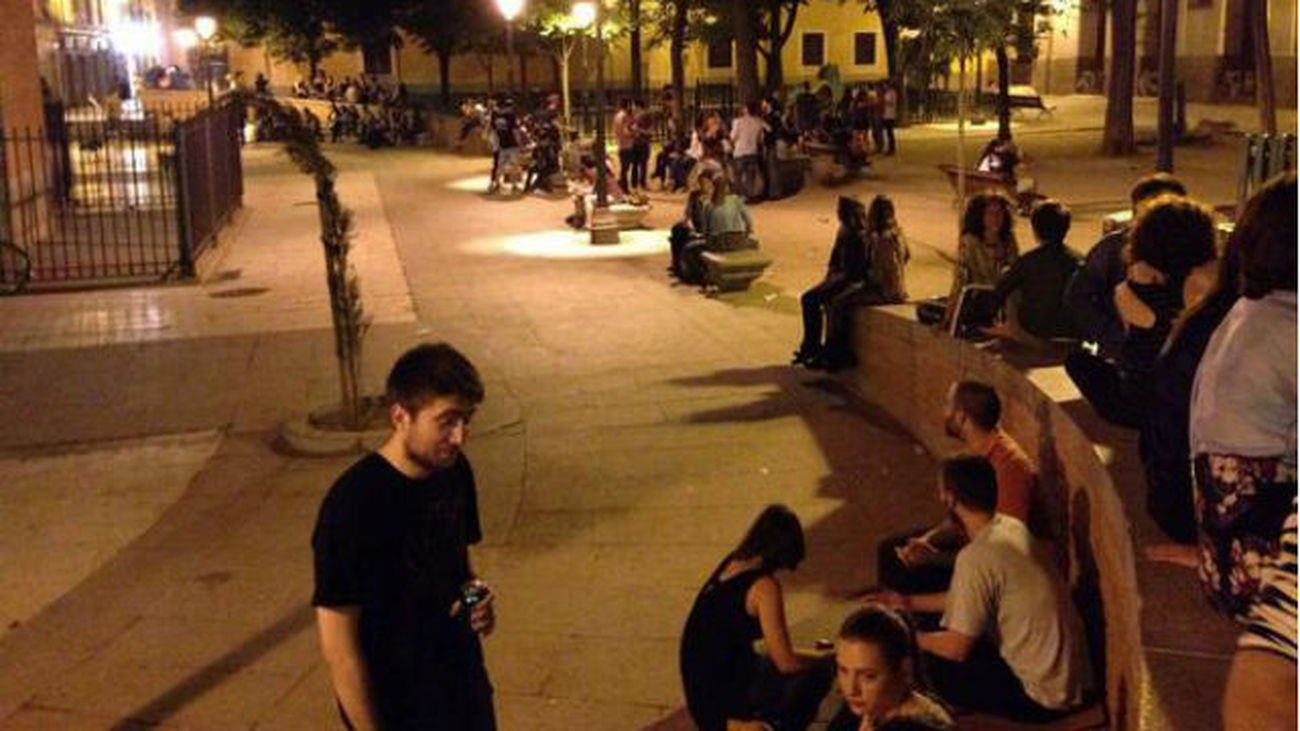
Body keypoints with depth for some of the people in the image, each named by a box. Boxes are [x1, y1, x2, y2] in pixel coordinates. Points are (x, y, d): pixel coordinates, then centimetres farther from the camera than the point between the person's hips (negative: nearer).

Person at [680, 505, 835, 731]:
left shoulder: (731, 564, 5)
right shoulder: (765, 586, -20)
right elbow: (786, 662, -17)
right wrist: (824, 660, -2)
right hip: (724, 697, -9)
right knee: (818, 673, -4)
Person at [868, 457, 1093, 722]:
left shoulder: (977, 557, -23)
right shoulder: (1012, 528, 3)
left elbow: (957, 648, -17)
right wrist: (910, 602, 21)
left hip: (1044, 700, -8)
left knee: (927, 662, -3)